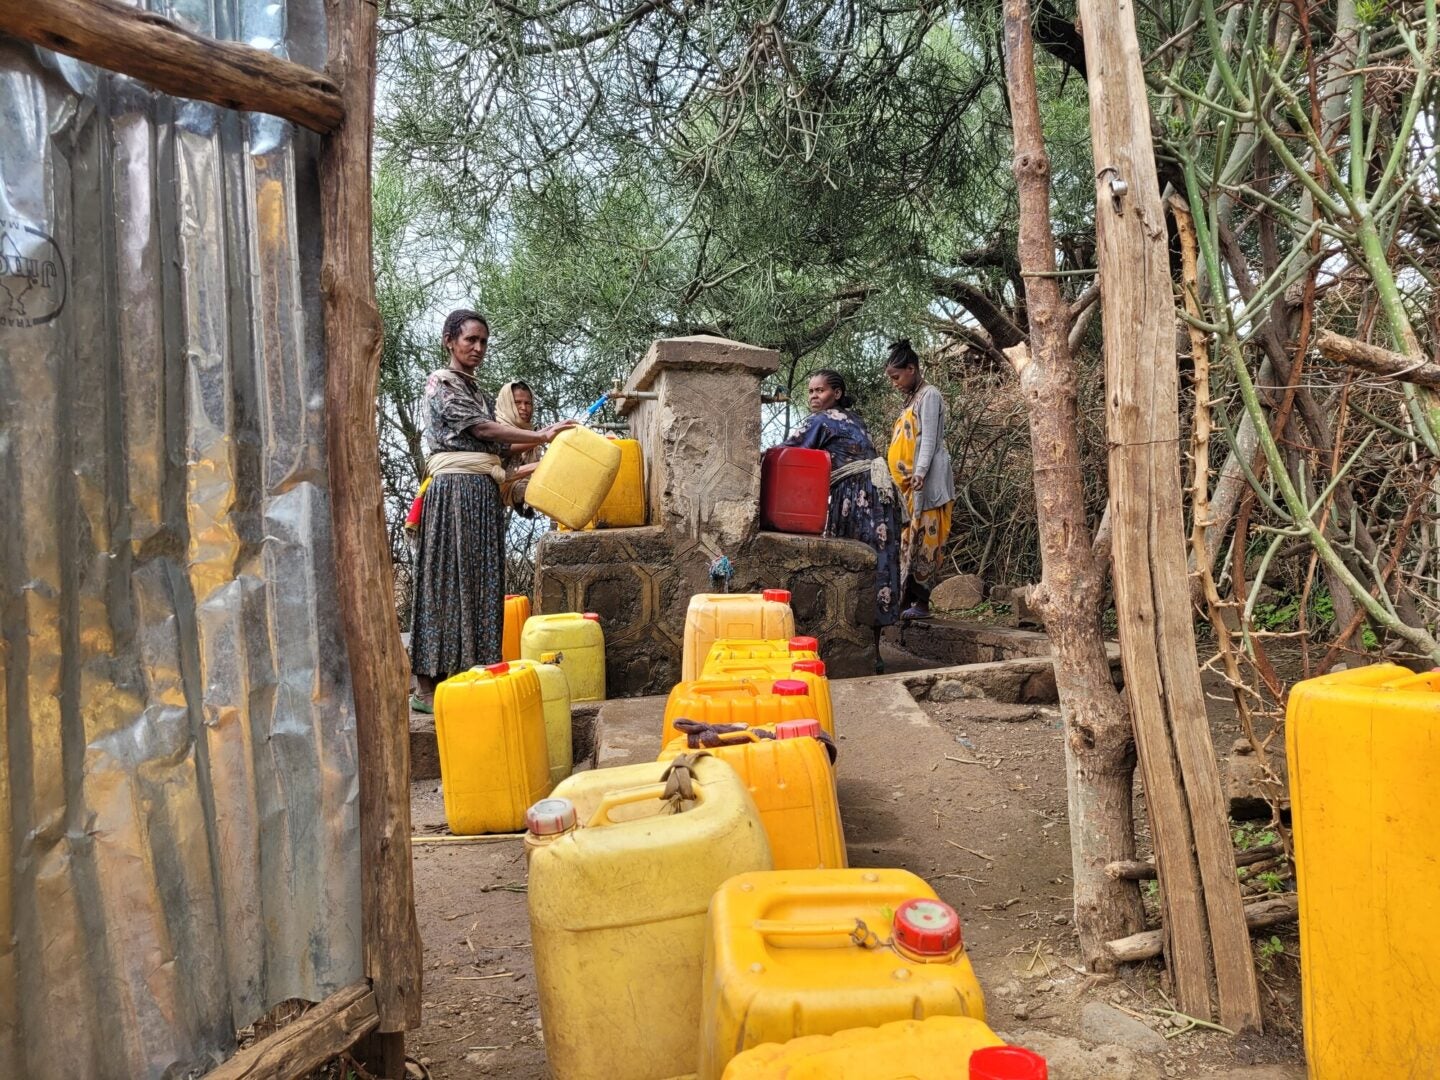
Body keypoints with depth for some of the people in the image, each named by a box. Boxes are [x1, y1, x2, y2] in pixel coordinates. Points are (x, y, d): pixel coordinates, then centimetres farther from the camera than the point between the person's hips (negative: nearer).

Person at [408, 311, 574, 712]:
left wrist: (542, 440, 9)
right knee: (448, 580, -9)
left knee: (482, 583, 4)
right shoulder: (441, 382, -1)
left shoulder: (477, 390, 23)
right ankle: (427, 688, -6)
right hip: (456, 489, -8)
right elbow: (482, 428, -12)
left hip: (485, 493, 8)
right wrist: (541, 435, -16)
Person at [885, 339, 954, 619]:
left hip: (926, 483, -9)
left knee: (923, 541, -10)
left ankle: (920, 602, -10)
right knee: (909, 542, 4)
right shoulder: (912, 399, 23)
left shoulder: (929, 395, -3)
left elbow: (929, 439, -13)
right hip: (908, 485, 9)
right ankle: (908, 599, 4)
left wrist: (920, 473, -25)